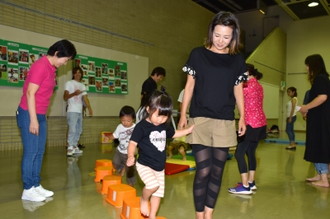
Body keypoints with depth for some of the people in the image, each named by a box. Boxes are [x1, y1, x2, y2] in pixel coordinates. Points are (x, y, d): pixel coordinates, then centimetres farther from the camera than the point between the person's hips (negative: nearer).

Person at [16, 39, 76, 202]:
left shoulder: (51, 68, 11)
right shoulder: (41, 66, -16)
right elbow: (30, 93, -19)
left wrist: (40, 117, 16)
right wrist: (33, 119, -20)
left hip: (40, 115, 9)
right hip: (29, 115, -9)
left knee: (39, 152, 11)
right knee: (30, 152, -3)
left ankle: (36, 185, 20)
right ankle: (28, 190, 8)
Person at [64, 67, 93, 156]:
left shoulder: (82, 86, 19)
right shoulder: (69, 83, 2)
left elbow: (85, 98, 13)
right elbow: (65, 97, -5)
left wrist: (89, 108, -1)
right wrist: (74, 93, -23)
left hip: (79, 111, 6)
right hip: (72, 111, -6)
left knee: (78, 130, 7)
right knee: (72, 130, -13)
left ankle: (74, 147, 16)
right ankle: (70, 148, -11)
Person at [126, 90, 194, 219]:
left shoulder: (164, 126, 6)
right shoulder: (142, 126, -15)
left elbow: (174, 134, 25)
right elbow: (133, 143, -16)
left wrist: (189, 130, 17)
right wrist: (131, 156, -33)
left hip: (160, 167, 7)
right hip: (144, 165, -6)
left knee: (158, 193, 11)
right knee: (153, 185, -27)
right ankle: (144, 200, 5)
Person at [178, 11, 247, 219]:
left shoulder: (237, 60, 7)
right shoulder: (198, 54, 2)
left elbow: (238, 90, 13)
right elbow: (190, 86, 4)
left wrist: (242, 118, 9)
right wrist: (183, 115, 2)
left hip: (225, 122, 2)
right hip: (200, 119, -2)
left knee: (217, 171, 7)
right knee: (203, 170, -4)